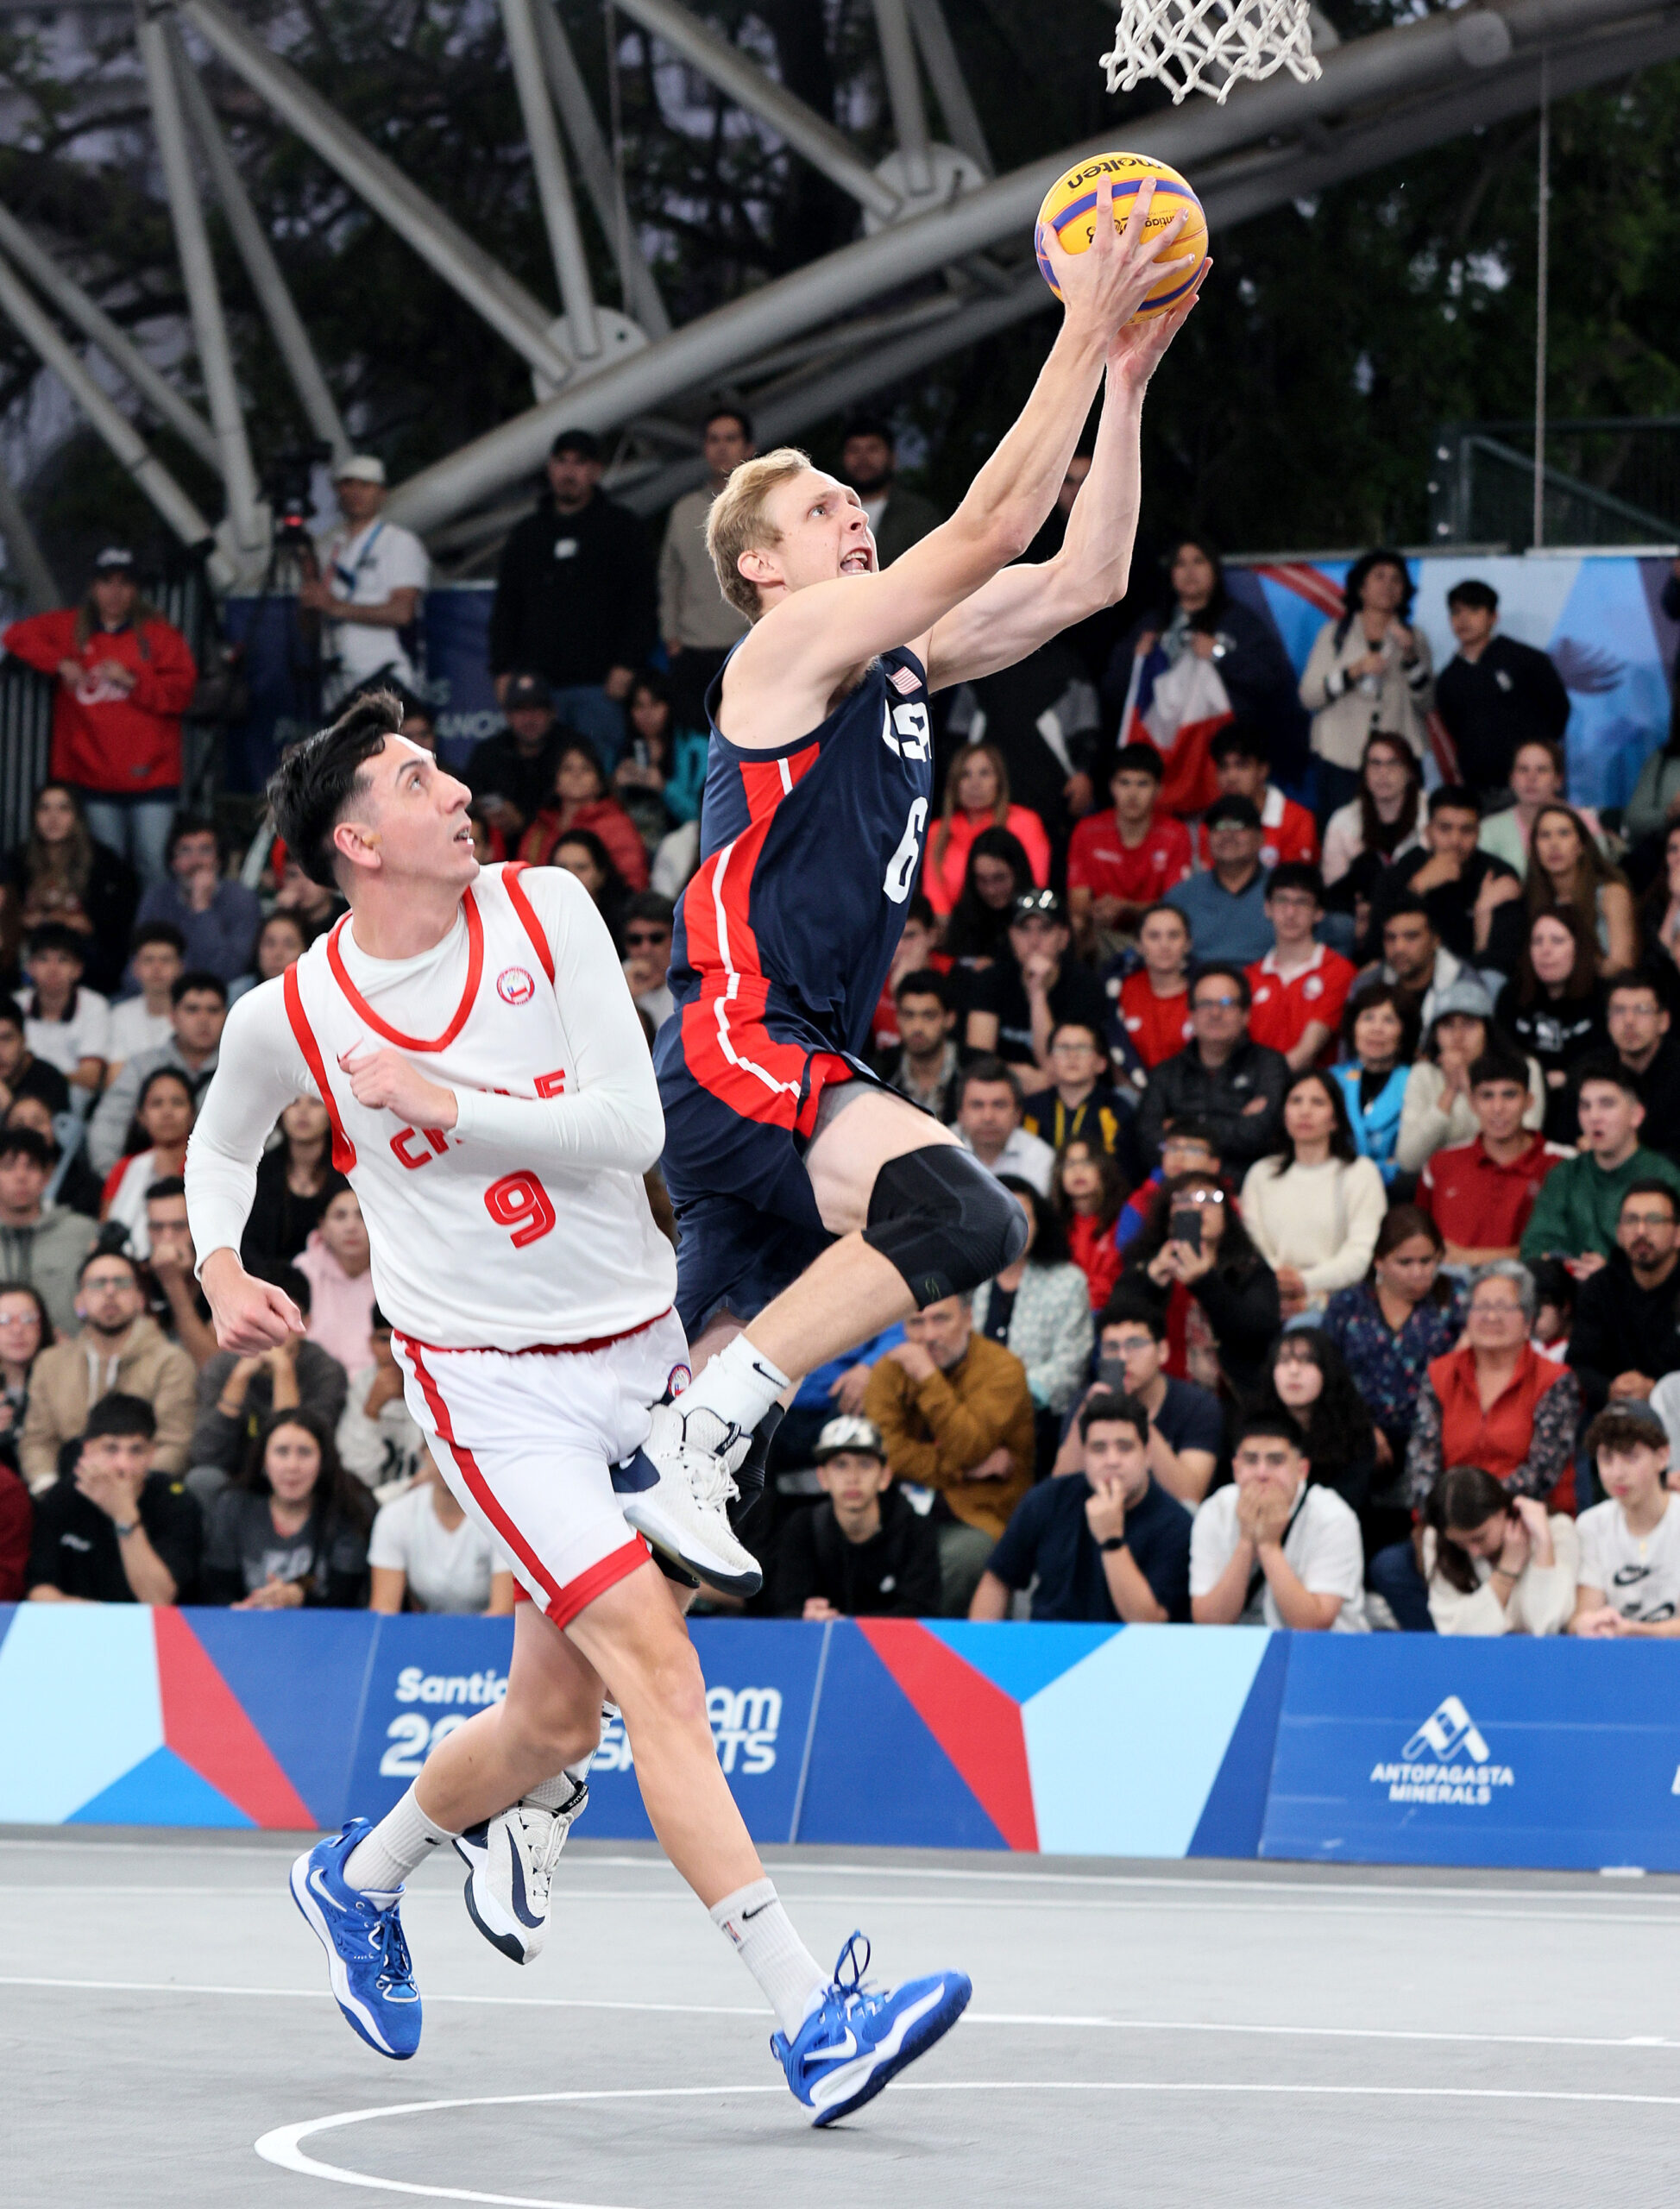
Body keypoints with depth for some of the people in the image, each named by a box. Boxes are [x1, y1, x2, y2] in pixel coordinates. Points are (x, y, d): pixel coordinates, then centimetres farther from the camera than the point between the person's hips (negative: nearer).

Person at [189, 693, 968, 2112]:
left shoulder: (546, 913, -4)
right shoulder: (289, 1018, -4)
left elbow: (633, 1127, -10)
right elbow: (223, 1143, 19)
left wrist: (447, 1102, -17)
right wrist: (222, 1268, 6)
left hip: (642, 1348, 4)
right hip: (494, 1386, -4)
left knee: (559, 1708, 11)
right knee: (656, 1664, -19)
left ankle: (359, 1882, 39)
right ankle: (810, 2017, -24)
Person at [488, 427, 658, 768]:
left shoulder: (619, 525, 9)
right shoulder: (528, 533, 19)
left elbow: (643, 600, 2)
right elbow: (505, 608, 19)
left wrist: (626, 664, -9)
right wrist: (503, 670, 8)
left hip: (599, 684, -3)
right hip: (538, 684, 3)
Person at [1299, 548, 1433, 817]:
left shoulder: (1414, 638, 15)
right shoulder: (1334, 634, 12)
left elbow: (1426, 703, 4)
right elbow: (1308, 696, 2)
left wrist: (1410, 655, -8)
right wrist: (1355, 671, -10)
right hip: (1340, 757, -1)